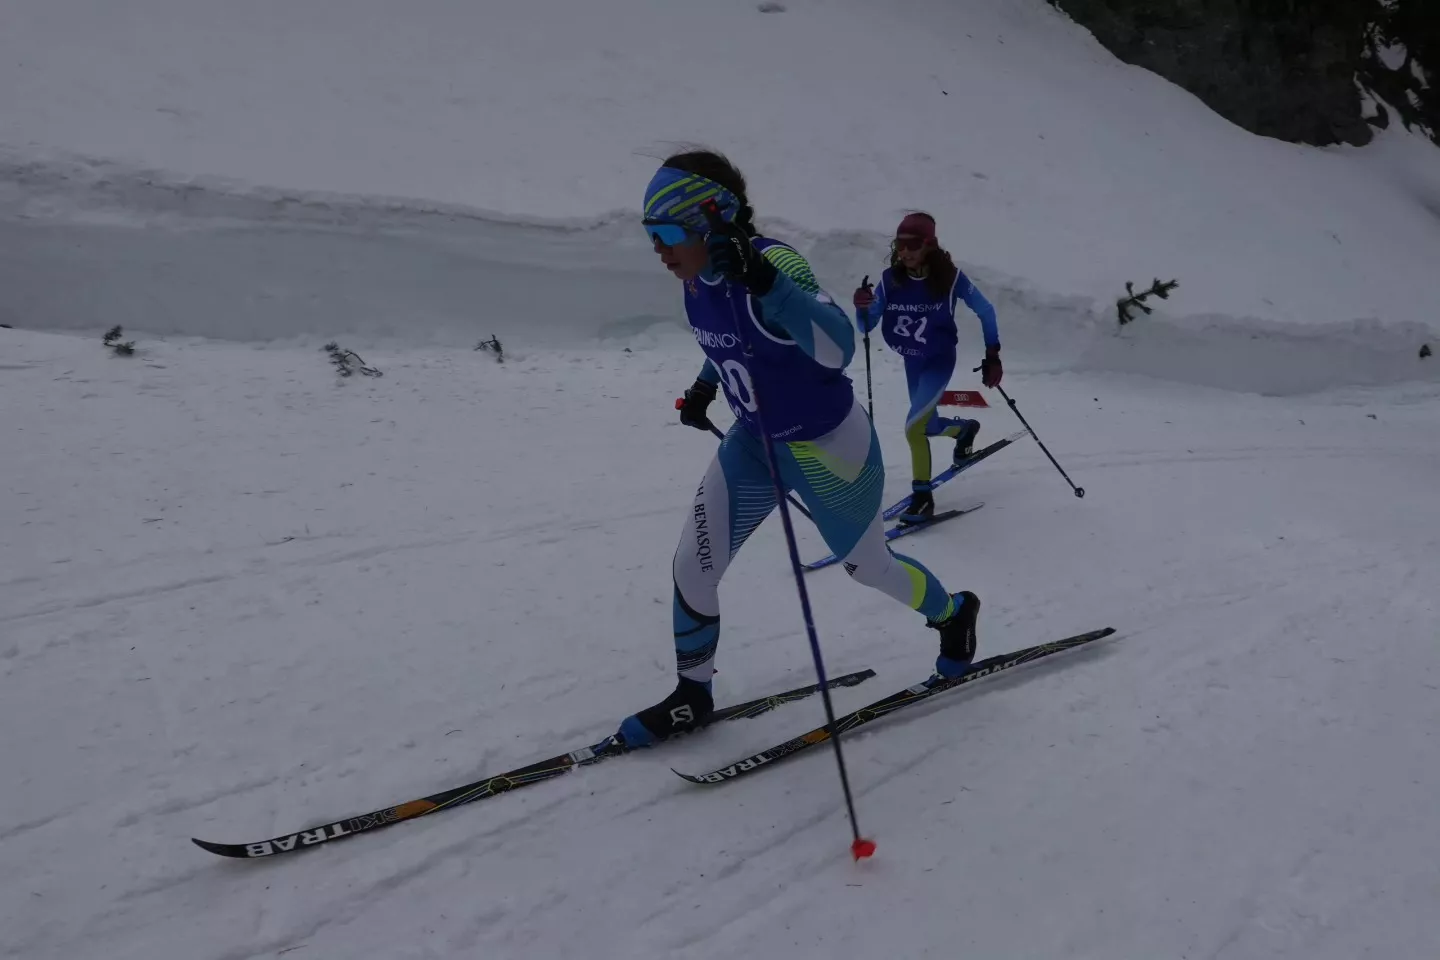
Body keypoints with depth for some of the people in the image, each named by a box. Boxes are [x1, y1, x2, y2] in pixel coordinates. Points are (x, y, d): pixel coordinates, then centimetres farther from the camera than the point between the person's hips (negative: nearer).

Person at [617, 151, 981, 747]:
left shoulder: (774, 263, -30)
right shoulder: (699, 280, -7)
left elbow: (837, 348, -45)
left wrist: (763, 281, -53)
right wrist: (704, 385, 9)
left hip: (829, 448, -7)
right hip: (754, 442, 7)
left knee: (867, 566, 15)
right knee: (692, 569, 2)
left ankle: (953, 615, 48)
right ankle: (692, 696, 24)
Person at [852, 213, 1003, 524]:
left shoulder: (949, 277, -22)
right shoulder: (891, 280, -14)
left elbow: (985, 310, -8)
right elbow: (867, 326, -11)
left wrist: (992, 355, -10)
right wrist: (862, 308, -33)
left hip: (940, 361, -5)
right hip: (912, 362, 5)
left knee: (914, 426, -18)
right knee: (926, 425, 19)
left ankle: (922, 495, -2)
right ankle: (965, 429, 53)